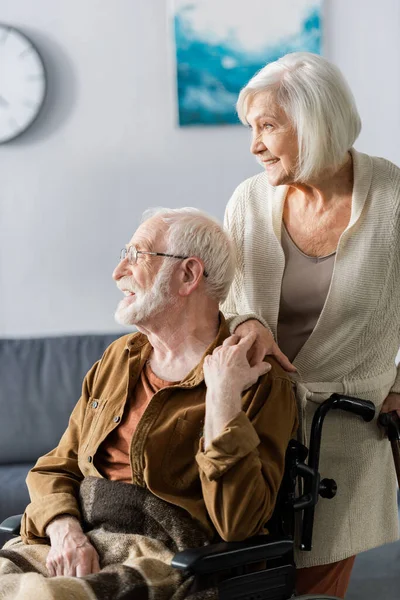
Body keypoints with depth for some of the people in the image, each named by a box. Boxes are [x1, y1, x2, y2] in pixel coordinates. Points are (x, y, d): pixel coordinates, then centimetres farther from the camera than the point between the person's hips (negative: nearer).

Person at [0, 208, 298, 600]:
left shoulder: (258, 382, -3)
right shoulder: (118, 357, 18)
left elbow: (238, 525, -13)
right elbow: (56, 467, 16)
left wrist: (221, 398, -17)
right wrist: (64, 531, -6)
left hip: (169, 557, -6)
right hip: (75, 542, 6)